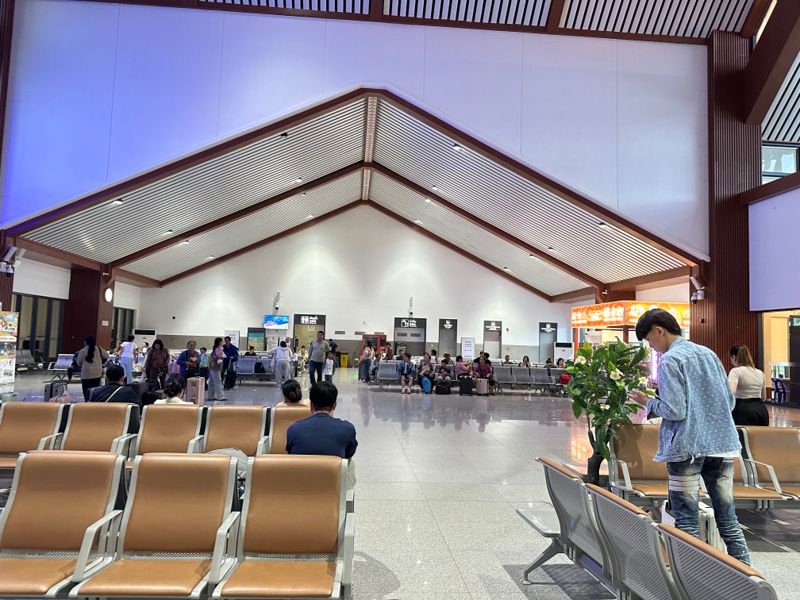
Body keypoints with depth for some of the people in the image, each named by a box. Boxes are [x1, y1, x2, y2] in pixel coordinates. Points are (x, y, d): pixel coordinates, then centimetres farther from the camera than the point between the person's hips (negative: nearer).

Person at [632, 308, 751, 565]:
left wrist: (648, 402, -1)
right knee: (728, 520, 14)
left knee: (687, 525, 3)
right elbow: (730, 401, 15)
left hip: (687, 447, -7)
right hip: (722, 444, 7)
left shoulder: (669, 360, -11)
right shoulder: (709, 354, 11)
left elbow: (674, 411, -17)